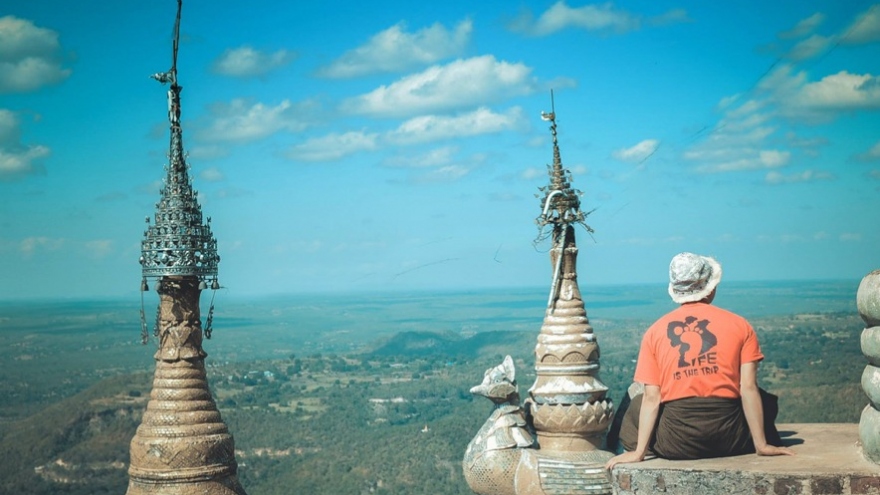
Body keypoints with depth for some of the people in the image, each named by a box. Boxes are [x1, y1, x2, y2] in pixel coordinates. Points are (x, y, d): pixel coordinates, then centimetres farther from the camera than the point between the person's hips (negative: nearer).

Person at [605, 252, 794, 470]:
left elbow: (651, 398, -1)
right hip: (729, 439, 0)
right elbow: (748, 389, -3)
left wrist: (639, 452, 2)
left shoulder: (655, 331, 4)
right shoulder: (740, 325, 3)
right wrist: (761, 445, 1)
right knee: (765, 402, 30)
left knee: (636, 406, 29)